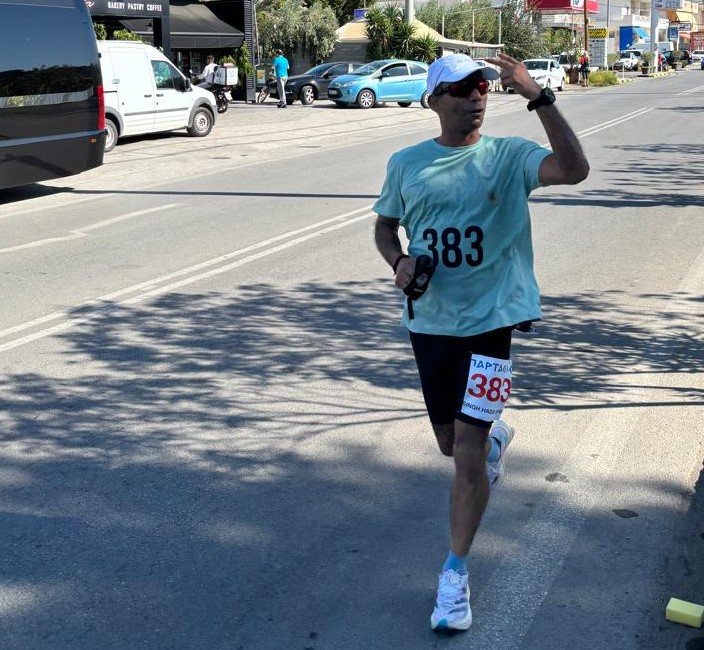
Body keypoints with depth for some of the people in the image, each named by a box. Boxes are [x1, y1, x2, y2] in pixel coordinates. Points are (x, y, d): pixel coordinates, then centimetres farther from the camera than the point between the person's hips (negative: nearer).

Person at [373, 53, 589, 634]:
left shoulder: (509, 156, -6)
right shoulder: (406, 164, 2)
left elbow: (575, 170, -23)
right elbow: (385, 226, 14)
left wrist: (537, 96, -29)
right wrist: (398, 262, -8)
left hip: (490, 319, -3)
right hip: (429, 321, 4)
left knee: (468, 453, -7)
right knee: (451, 443, 18)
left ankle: (455, 572, 9)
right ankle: (496, 434, 56)